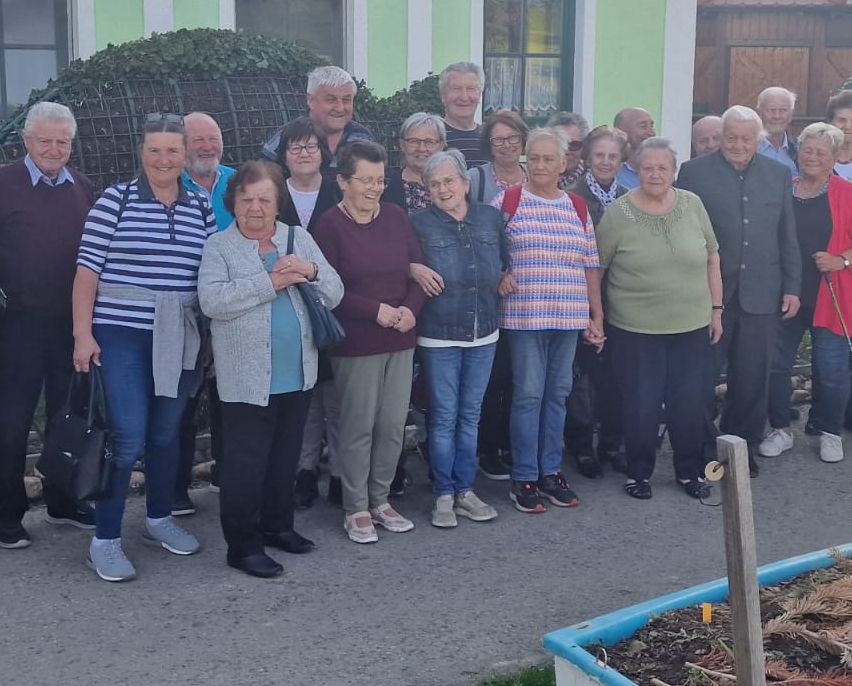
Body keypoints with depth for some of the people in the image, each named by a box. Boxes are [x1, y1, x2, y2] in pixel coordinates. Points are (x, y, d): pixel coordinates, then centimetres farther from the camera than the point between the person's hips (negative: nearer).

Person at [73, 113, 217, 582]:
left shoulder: (202, 208, 8)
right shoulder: (115, 200, -3)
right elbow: (88, 268, -5)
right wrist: (83, 333, -11)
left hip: (179, 340, 4)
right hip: (121, 335, -4)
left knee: (166, 432, 15)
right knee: (128, 438, -8)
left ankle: (159, 520, 31)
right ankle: (105, 541, 2)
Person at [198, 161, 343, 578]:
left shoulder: (300, 240, 9)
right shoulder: (218, 247, -4)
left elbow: (334, 295, 5)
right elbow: (212, 301, -21)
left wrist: (311, 273, -16)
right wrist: (270, 282, -21)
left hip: (297, 375, 5)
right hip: (248, 379, -5)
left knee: (285, 457, 18)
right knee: (246, 462, 0)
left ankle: (277, 525, 34)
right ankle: (243, 545, 10)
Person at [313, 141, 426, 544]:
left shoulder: (395, 217, 7)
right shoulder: (330, 225, -8)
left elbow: (418, 269, 8)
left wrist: (410, 309, -9)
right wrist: (377, 310, -16)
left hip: (400, 340, 5)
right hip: (355, 343, -5)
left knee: (393, 425, 9)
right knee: (358, 426, 2)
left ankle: (380, 500, 24)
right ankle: (356, 510, 15)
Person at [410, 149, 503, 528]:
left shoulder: (491, 217, 5)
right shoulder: (419, 223, -5)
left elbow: (506, 261, 17)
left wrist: (505, 279, 3)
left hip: (484, 334, 3)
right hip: (439, 336, -3)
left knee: (470, 416, 12)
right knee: (443, 418, 2)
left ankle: (464, 490, 23)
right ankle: (444, 494, 15)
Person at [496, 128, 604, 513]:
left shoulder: (577, 208, 11)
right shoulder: (506, 203, 0)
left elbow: (591, 265, 13)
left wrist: (596, 316, 10)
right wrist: (499, 276, -15)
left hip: (569, 318, 4)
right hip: (524, 317, -4)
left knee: (558, 393, 9)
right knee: (528, 394, -2)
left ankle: (551, 471, 20)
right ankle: (524, 478, 7)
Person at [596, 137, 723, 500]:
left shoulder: (692, 204, 2)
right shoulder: (617, 213, -6)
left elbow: (712, 258, 10)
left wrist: (716, 308, 8)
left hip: (692, 326, 3)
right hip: (635, 331, -3)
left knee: (690, 404, 10)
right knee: (641, 406, 5)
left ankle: (690, 471, 28)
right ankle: (638, 472, 24)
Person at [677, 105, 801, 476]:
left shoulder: (779, 174, 9)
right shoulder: (694, 171, -2)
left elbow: (787, 236, 11)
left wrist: (792, 287, 6)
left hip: (760, 295, 3)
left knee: (752, 381, 10)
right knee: (700, 380, 6)